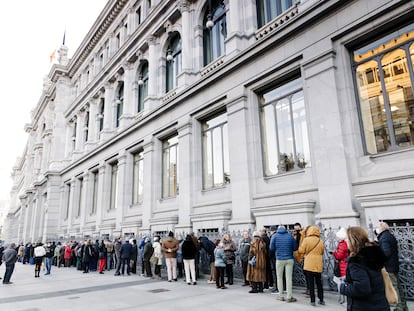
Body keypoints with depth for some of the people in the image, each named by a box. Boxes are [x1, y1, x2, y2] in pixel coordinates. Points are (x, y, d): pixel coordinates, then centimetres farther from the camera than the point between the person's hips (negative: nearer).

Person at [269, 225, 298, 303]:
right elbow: (295, 248, 1)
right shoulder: (290, 236, 1)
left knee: (279, 277, 12)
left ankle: (281, 296, 16)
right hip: (289, 259, 1)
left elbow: (271, 248, -4)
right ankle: (289, 297, 6)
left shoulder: (275, 236, -1)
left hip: (279, 259, -1)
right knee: (289, 278, 4)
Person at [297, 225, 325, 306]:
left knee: (311, 283, 5)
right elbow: (322, 252, 12)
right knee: (319, 283, 17)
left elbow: (301, 251, -8)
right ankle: (321, 300, 25)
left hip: (309, 265, -3)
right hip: (318, 265, 4)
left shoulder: (306, 240, -10)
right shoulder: (321, 241, 1)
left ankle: (312, 301, 7)